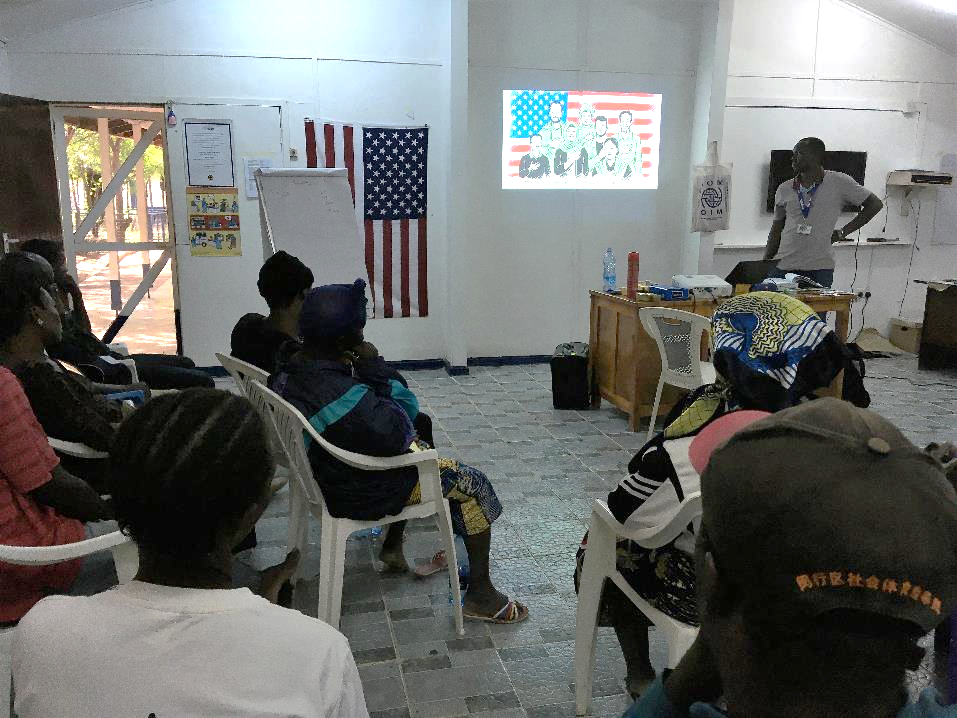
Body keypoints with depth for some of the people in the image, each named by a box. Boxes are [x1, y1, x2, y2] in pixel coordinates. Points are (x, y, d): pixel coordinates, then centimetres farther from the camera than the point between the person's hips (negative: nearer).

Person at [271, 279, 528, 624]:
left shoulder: (286, 372, -7)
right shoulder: (341, 393, -38)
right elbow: (398, 432, -29)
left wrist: (363, 368, -6)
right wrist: (375, 367, -25)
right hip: (360, 494, -9)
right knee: (474, 484, 4)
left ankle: (392, 548, 41)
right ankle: (480, 595, 12)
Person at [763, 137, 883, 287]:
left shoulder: (839, 182, 2)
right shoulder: (784, 190, 11)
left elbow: (875, 204, 7)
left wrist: (843, 232, 2)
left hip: (820, 269, -3)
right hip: (783, 267, 3)